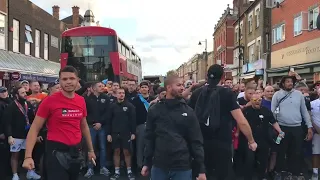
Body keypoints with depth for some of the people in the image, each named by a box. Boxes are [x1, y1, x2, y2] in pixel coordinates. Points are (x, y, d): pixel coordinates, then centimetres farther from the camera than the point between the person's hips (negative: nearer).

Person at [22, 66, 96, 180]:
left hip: (76, 151, 6)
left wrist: (90, 149, 18)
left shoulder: (81, 101, 3)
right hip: (57, 151, -5)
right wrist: (28, 156, -19)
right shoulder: (49, 101, -12)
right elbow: (35, 129, -10)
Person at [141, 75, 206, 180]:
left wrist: (201, 169, -3)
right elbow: (149, 138, 5)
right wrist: (146, 163, 3)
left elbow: (196, 141, 0)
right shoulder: (154, 110, 1)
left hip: (182, 167, 0)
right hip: (158, 166, 1)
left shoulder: (188, 111, 0)